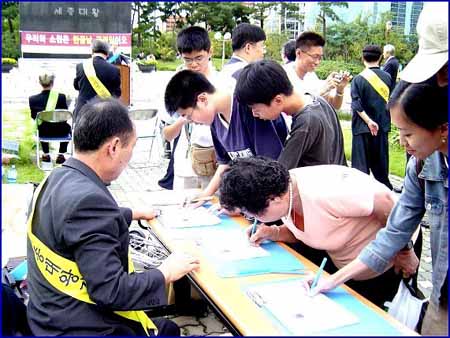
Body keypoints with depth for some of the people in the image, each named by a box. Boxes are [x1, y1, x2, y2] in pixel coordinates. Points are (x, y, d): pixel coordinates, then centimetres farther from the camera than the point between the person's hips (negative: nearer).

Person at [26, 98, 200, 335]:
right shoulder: (87, 198, -29)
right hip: (81, 328, -9)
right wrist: (165, 273, -14)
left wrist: (130, 214, 30)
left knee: (169, 328, 21)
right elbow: (110, 291, -29)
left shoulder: (57, 178, 0)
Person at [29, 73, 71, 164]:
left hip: (43, 132, 2)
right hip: (60, 131, -2)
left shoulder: (32, 99, -14)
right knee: (67, 127, 35)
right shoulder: (61, 97, -18)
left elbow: (33, 116, 1)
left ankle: (46, 154, 40)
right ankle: (61, 155, 28)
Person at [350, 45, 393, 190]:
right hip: (382, 126, 4)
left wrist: (369, 121, -17)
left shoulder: (358, 79, -12)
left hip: (363, 126, -4)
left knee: (361, 161, 4)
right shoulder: (387, 77, 0)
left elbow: (357, 105, -18)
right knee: (380, 159, 17)